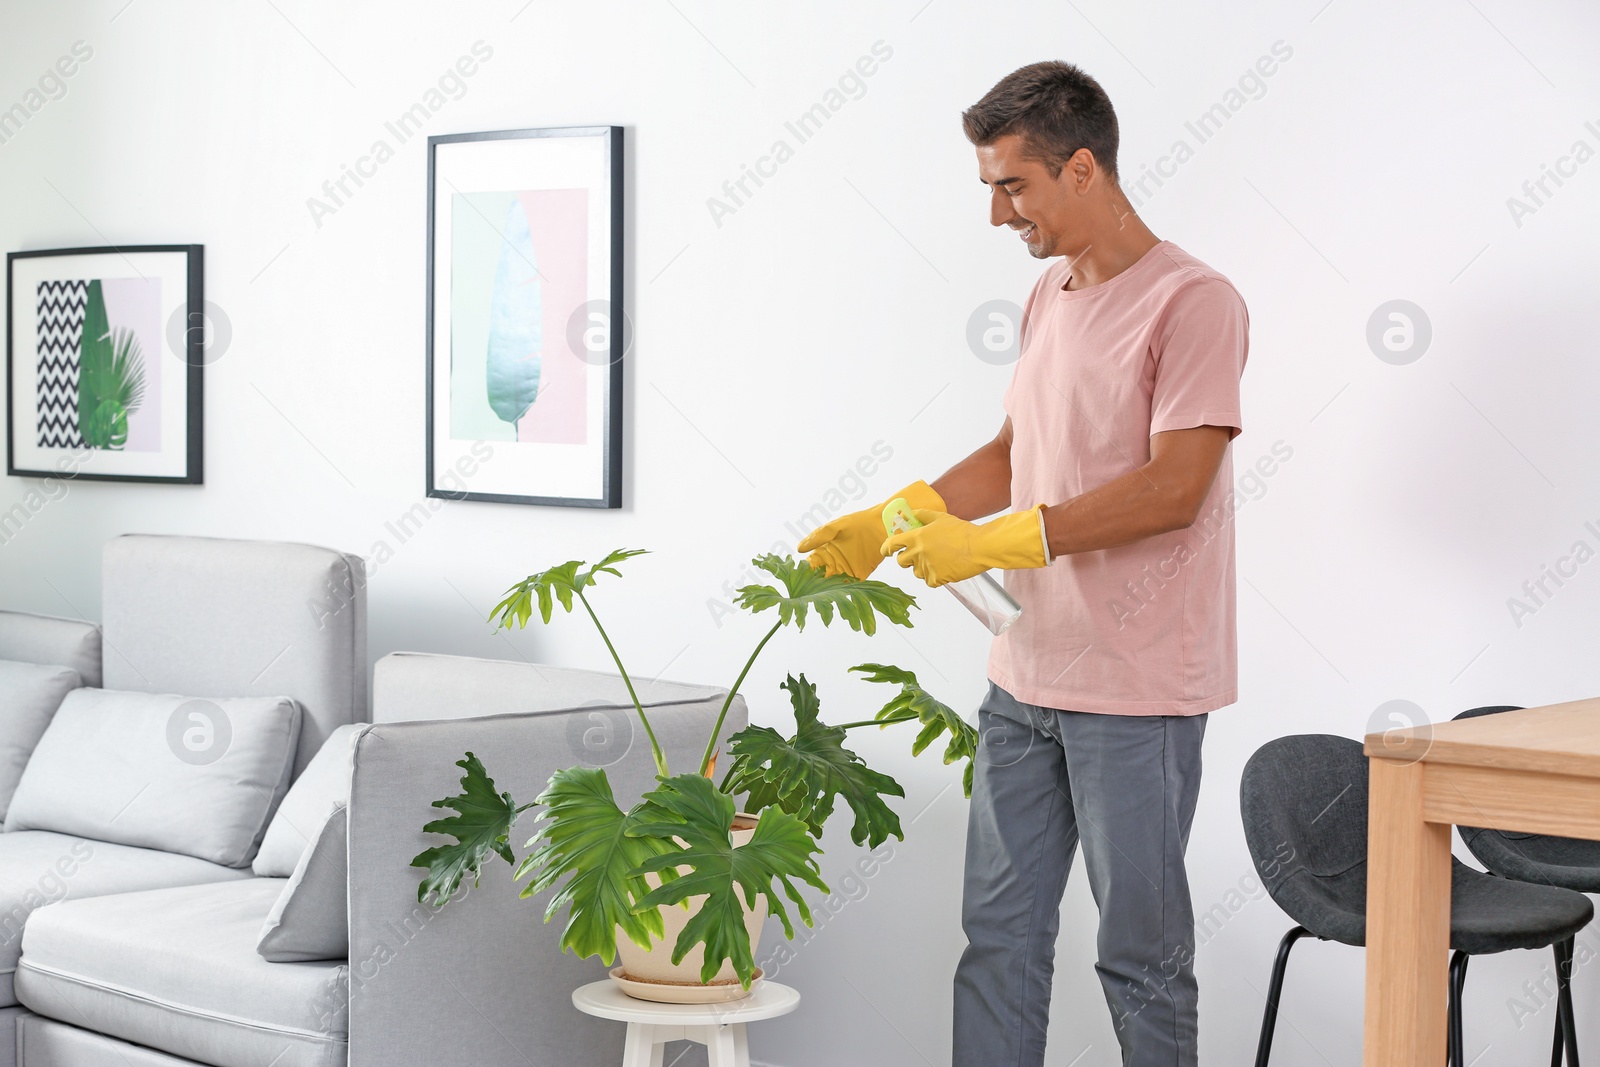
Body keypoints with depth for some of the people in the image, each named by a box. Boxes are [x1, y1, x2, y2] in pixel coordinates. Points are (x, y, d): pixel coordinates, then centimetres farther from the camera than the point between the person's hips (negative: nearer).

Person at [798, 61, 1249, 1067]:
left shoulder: (1194, 303, -12)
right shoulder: (1050, 296, 14)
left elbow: (1174, 488, -20)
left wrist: (993, 543, -21)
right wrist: (890, 523, 10)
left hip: (1135, 694, -8)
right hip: (1026, 678, 8)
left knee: (1141, 949, 3)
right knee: (1000, 934, 11)